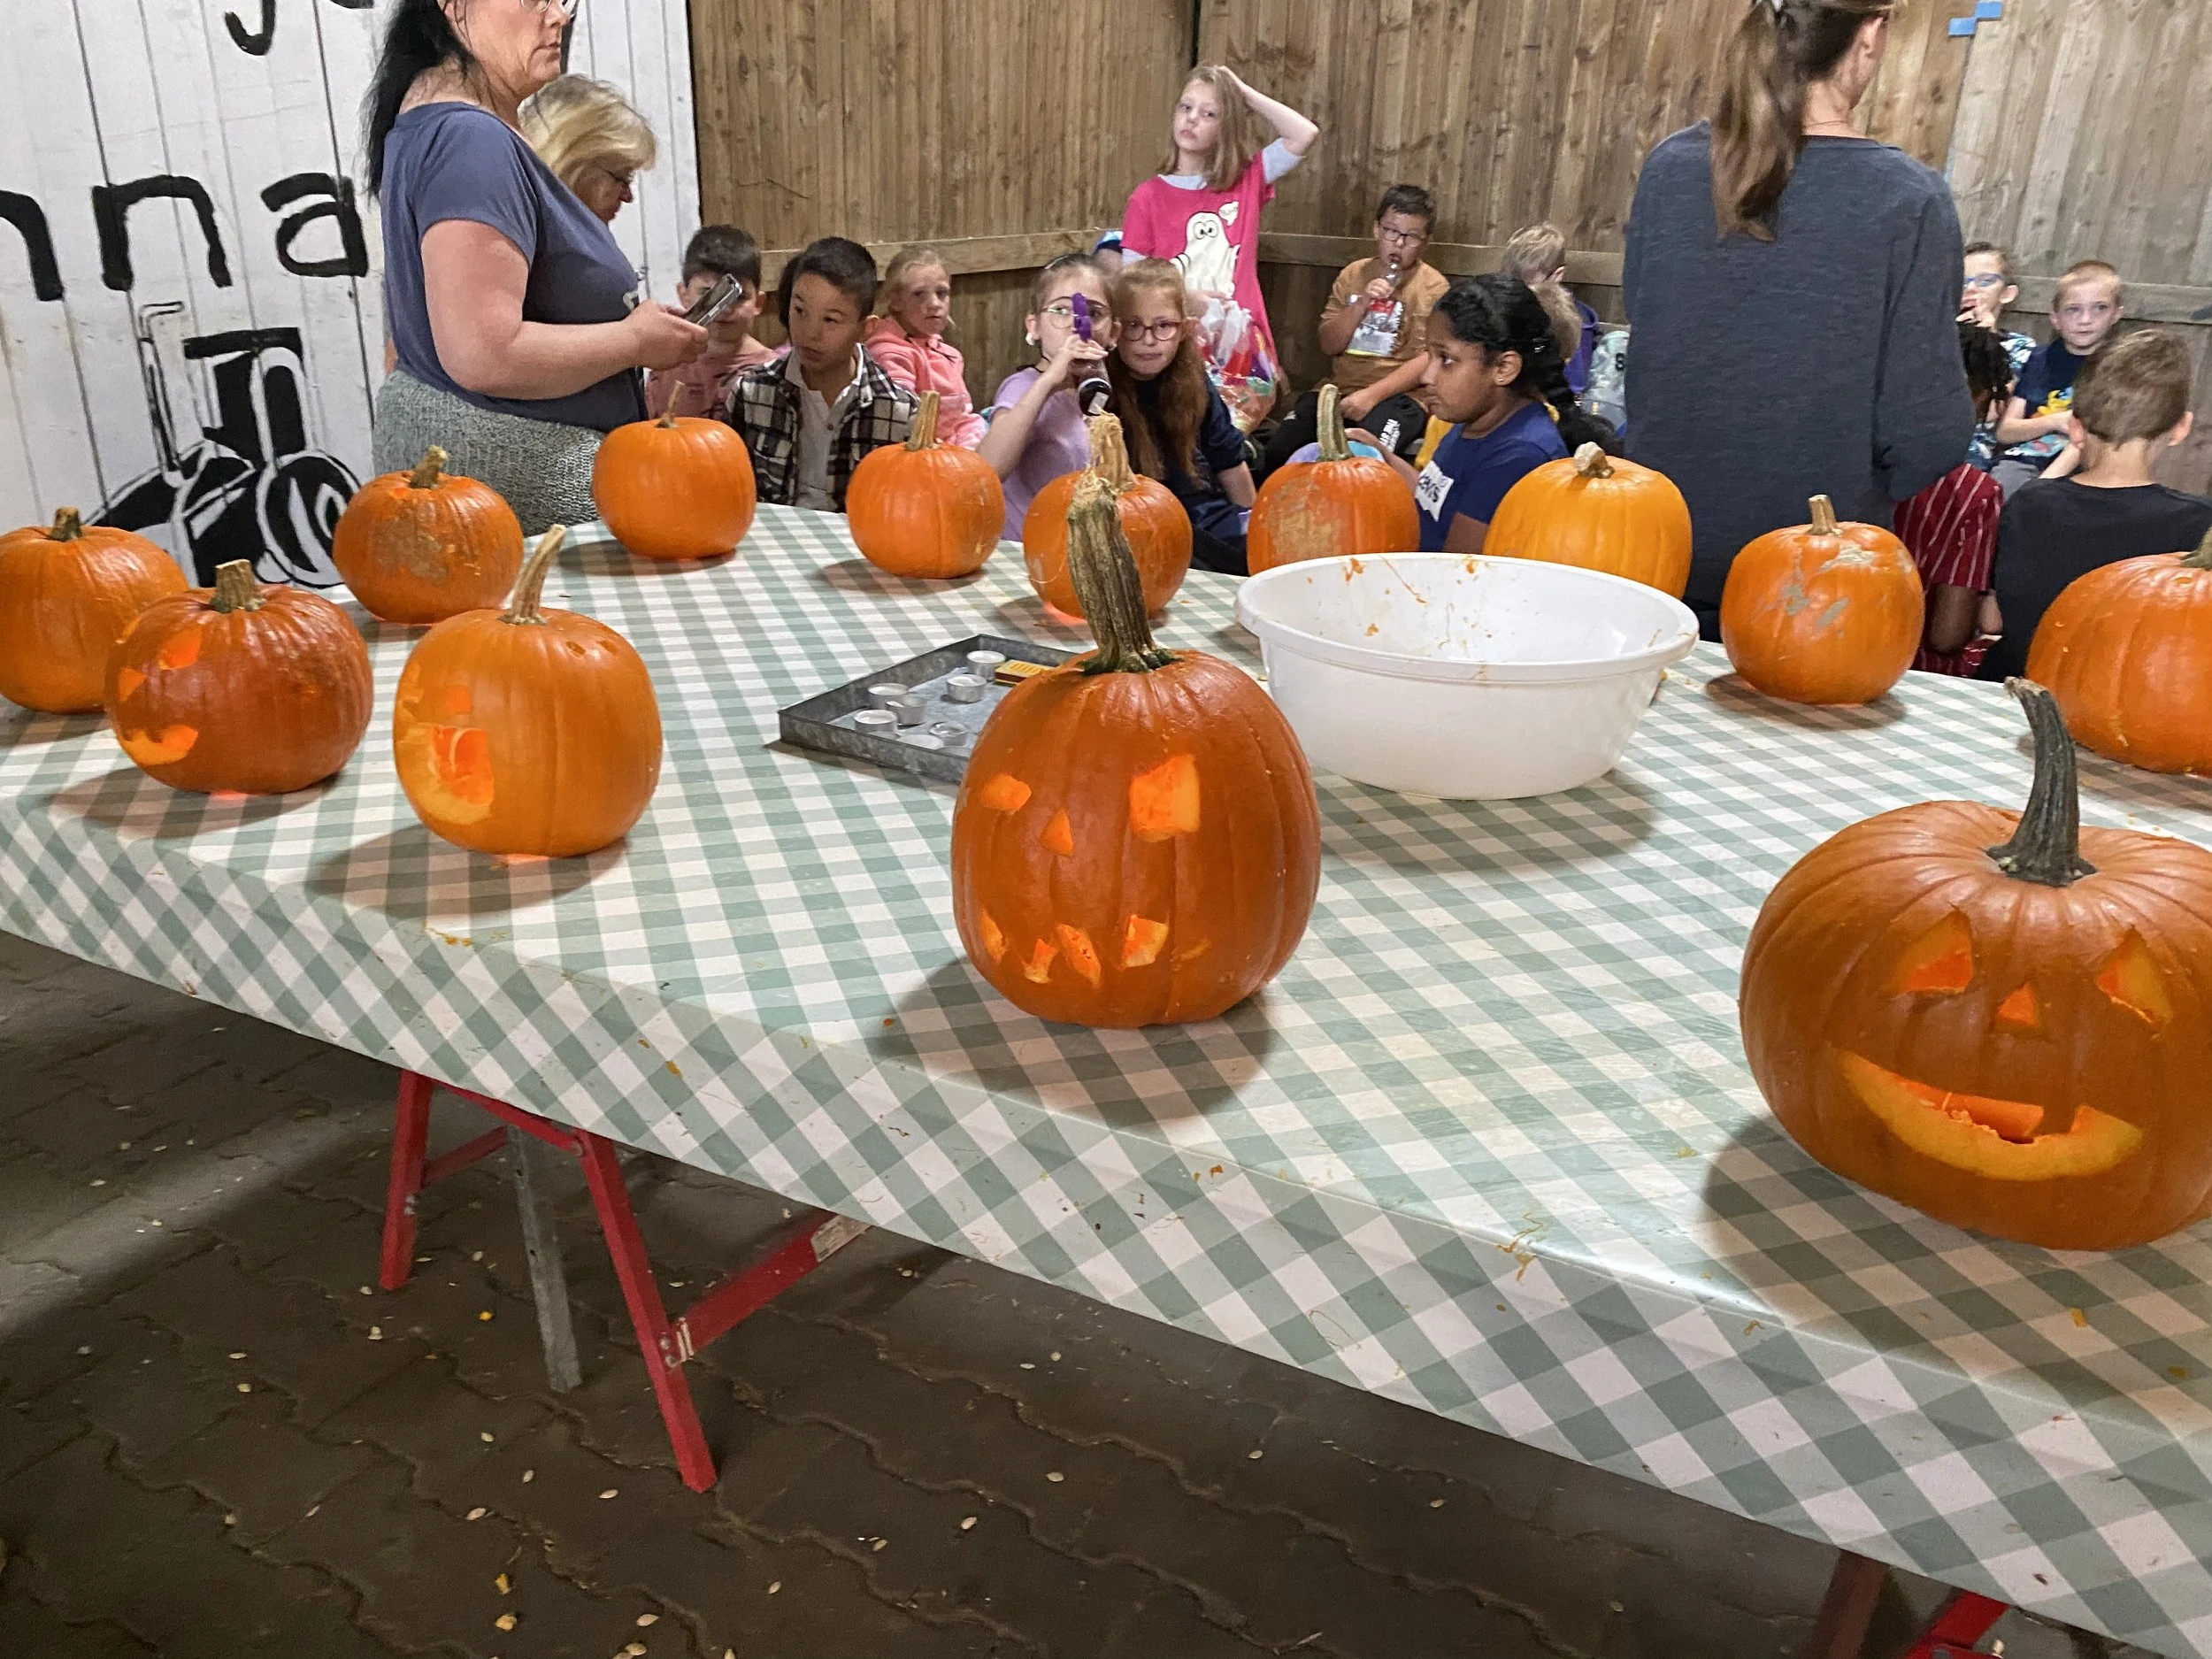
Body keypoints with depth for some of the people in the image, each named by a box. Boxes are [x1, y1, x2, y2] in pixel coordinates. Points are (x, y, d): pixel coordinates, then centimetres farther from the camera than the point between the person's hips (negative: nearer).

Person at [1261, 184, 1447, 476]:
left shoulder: (1433, 287, 0)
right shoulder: (1353, 273, 13)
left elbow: (1428, 359, -9)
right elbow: (1329, 344, 8)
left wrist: (1373, 394, -19)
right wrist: (1362, 304, -9)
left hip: (1397, 394, -4)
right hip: (1339, 387, 4)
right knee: (1279, 452, -17)